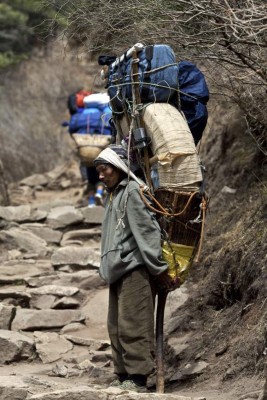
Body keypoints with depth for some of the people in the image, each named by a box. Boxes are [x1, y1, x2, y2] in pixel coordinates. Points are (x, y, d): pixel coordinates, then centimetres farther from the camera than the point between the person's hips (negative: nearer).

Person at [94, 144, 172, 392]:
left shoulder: (133, 192, -11)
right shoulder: (112, 194, 19)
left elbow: (147, 230, -15)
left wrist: (159, 266, -18)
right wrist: (109, 265, 20)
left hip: (134, 269, -10)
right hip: (118, 270, 10)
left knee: (132, 325, -11)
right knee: (116, 326, 11)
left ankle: (138, 377, -10)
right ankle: (123, 375, 16)